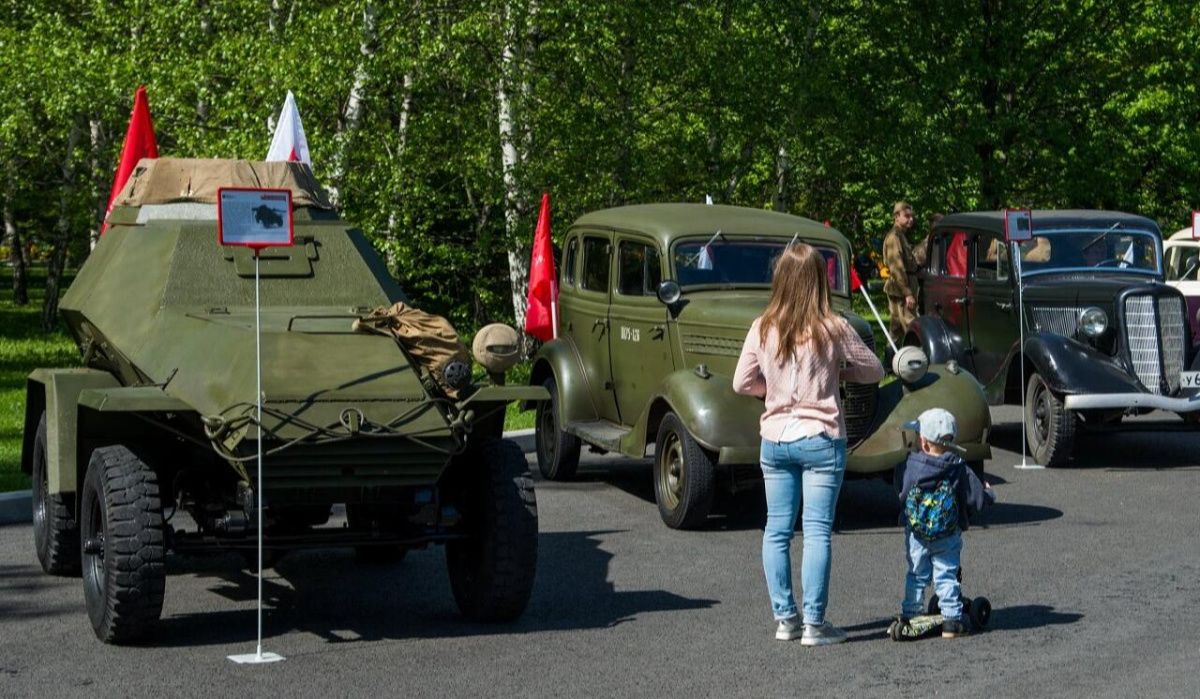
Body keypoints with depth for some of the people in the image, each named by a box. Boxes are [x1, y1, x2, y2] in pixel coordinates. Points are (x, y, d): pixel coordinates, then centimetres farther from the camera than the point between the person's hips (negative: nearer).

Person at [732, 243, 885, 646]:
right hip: (820, 439, -3)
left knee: (777, 530, 11)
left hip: (774, 439, 3)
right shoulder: (833, 329, -10)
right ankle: (814, 624, 0)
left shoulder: (762, 329, -2)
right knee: (817, 531, 0)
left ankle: (784, 617, 15)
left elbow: (742, 383, 4)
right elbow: (874, 371, 1)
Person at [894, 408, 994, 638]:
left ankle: (909, 615, 19)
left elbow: (899, 490, 9)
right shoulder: (959, 470, -11)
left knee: (916, 574, 14)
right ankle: (951, 620, 4)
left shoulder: (909, 466, -10)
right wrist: (988, 492, 17)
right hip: (948, 536, -1)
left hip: (915, 534, 1)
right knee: (947, 576, 6)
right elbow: (978, 499, -6)